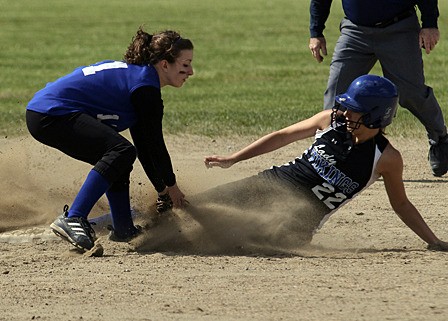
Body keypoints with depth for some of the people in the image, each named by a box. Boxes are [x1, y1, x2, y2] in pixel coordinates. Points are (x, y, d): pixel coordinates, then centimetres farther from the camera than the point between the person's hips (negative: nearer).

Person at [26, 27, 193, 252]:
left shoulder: (133, 73, 20)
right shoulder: (145, 85, -10)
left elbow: (144, 143, 25)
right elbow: (155, 143, -6)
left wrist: (162, 189, 26)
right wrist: (171, 186, 8)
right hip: (52, 114, -11)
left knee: (117, 157, 21)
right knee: (121, 151, -22)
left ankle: (123, 229, 25)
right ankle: (72, 220, -26)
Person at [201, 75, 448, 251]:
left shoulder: (387, 159, -5)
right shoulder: (330, 121, 2)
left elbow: (401, 204, 9)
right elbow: (282, 137, 13)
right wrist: (232, 159, 13)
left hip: (304, 213, -4)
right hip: (273, 181, 4)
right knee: (196, 208, -12)